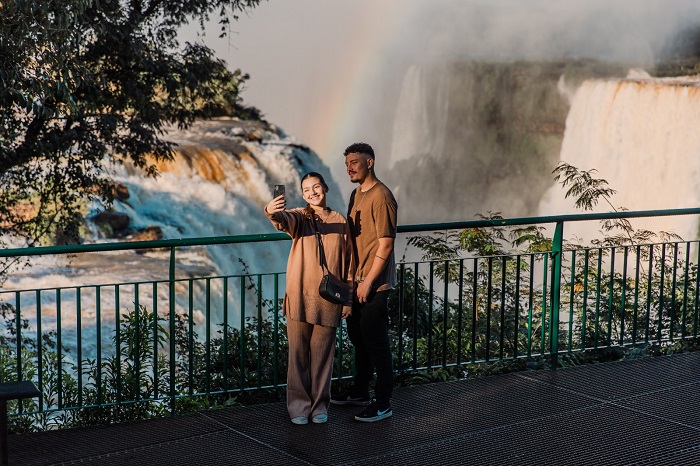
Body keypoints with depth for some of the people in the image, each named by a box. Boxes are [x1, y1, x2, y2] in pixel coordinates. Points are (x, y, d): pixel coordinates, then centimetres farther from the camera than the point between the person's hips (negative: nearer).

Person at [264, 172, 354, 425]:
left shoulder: (340, 222, 6)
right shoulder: (299, 218, 0)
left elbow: (349, 263, 8)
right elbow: (284, 220, -25)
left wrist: (348, 299, 5)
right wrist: (271, 212, -49)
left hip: (329, 300, 1)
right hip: (300, 298, -1)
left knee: (323, 354, 8)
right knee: (298, 354, 3)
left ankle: (319, 405, 21)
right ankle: (298, 406, 14)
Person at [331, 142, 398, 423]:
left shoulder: (381, 197, -16)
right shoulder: (357, 194, 13)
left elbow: (386, 244, -19)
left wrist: (368, 281, -19)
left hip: (374, 284, -9)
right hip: (357, 281, 9)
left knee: (376, 342, -4)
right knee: (358, 337, 19)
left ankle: (383, 403, 5)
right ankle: (360, 391, 33)